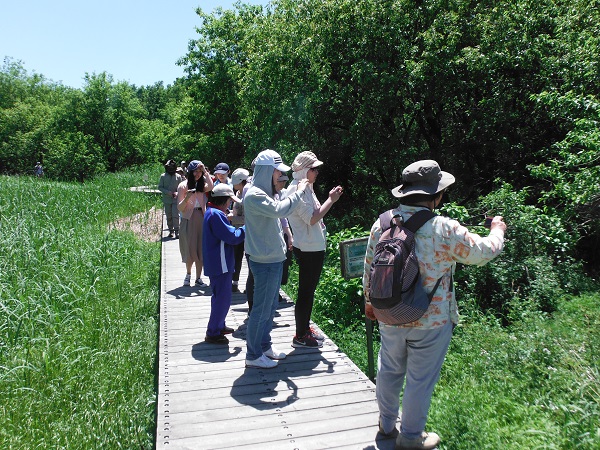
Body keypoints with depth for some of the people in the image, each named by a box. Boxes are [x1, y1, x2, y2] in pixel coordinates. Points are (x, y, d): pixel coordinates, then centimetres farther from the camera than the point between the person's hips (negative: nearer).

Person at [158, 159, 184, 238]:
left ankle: (177, 231, -5)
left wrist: (177, 193, -13)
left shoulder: (178, 176, 2)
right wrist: (168, 192, -12)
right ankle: (171, 230, 19)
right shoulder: (163, 176, 2)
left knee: (175, 215, -10)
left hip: (176, 199, -1)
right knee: (169, 216, 8)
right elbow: (160, 187, 3)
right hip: (167, 199, 2)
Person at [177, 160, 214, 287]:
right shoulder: (183, 186, -2)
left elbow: (210, 187, -15)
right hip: (189, 220, -3)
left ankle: (198, 278, 12)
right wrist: (187, 198, -22)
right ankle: (188, 274, 26)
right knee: (190, 250, 2)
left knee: (201, 250, 3)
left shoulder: (202, 185, 10)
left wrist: (205, 171, -16)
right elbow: (180, 208, -4)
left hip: (201, 219, 3)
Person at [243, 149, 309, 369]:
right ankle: (253, 355, 14)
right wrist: (299, 192, -22)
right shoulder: (254, 195, -20)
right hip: (265, 261, -10)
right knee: (261, 309, 1)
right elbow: (279, 209, -33)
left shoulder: (265, 192, 12)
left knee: (270, 307, 19)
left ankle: (264, 346, 33)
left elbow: (278, 212, 19)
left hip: (274, 258, 10)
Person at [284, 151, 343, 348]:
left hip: (313, 247, 10)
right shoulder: (296, 190, -18)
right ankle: (300, 337, 11)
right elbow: (312, 218, -24)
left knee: (309, 290, 19)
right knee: (306, 292, -1)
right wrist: (331, 200, -19)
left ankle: (305, 328, 32)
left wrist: (330, 198, 10)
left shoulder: (305, 188, 14)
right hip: (308, 249, -10)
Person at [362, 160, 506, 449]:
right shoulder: (444, 230, -20)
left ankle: (387, 424, 42)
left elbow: (369, 268, 3)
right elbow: (483, 252, -5)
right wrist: (497, 230, 16)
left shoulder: (381, 223, -6)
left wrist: (369, 300, 19)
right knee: (420, 380, 13)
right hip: (430, 321, -4)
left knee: (389, 371, 22)